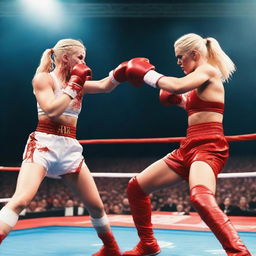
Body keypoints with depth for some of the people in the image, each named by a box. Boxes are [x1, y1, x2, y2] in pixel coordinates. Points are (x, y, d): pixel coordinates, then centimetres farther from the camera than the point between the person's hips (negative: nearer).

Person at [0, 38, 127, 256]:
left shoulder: (78, 82, 15)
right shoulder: (43, 78, -1)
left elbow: (105, 86, 6)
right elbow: (52, 111, -15)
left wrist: (122, 70, -8)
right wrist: (74, 85, -11)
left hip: (70, 148, 6)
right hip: (44, 144, -6)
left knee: (96, 205, 10)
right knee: (20, 200, -25)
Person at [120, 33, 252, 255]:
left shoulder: (208, 69, -7)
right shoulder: (202, 79, 20)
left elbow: (178, 86, -26)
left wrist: (148, 74, -11)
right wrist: (180, 101, 21)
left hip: (208, 148, -10)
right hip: (188, 148, 10)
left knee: (200, 198, -40)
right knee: (136, 187, 11)